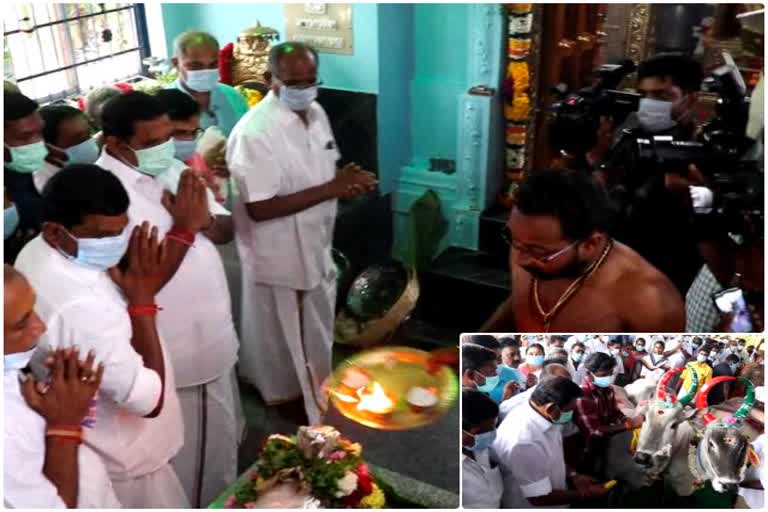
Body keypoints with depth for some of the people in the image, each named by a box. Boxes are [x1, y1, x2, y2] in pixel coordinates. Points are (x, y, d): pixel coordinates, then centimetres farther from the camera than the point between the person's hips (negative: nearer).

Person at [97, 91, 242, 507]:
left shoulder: (168, 170, 4)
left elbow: (226, 229, 8)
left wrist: (204, 221, -13)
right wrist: (184, 227, -29)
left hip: (208, 341, 9)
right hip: (180, 359, -9)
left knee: (221, 443, 28)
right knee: (195, 466, 10)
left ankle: (223, 498, 49)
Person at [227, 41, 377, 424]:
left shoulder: (316, 113, 0)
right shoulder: (254, 132, -25)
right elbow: (259, 208, -27)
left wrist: (346, 182, -11)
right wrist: (331, 190, -29)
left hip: (315, 248, 8)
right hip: (277, 257, -8)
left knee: (316, 332, 25)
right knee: (282, 341, 12)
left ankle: (314, 394, 48)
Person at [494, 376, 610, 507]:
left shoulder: (546, 417, -10)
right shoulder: (524, 442, -36)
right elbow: (539, 498, -27)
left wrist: (573, 475, -5)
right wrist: (584, 495, -17)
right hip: (530, 505, -7)